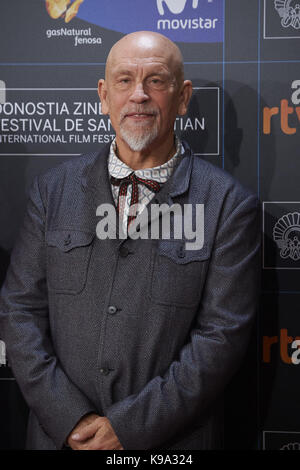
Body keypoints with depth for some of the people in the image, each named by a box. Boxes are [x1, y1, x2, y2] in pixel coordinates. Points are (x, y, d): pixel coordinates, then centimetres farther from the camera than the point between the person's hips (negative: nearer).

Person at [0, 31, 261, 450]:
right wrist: (70, 419, -12)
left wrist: (128, 427, -16)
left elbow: (222, 336, -12)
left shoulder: (228, 204, -8)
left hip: (174, 441, -1)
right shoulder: (53, 189, 0)